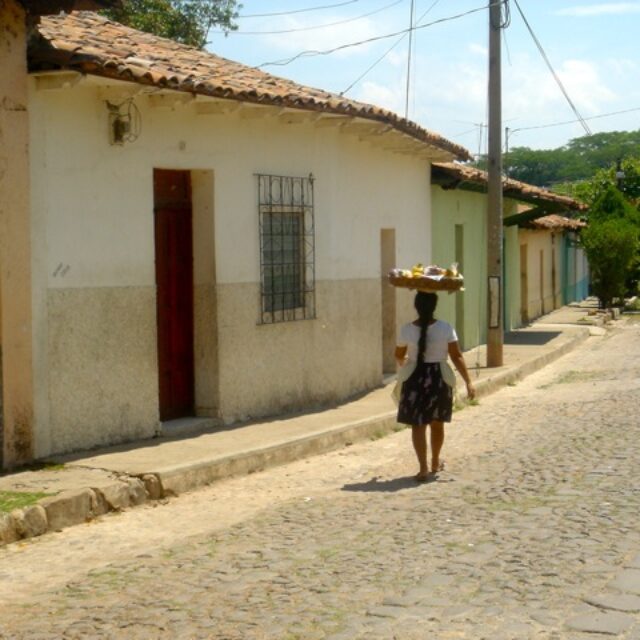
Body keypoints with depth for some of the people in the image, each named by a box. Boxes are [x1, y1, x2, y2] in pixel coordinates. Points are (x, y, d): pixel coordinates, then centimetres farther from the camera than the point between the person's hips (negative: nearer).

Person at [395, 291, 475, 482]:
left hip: (415, 379, -1)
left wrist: (404, 363, 32)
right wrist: (468, 382, -3)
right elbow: (456, 357, -9)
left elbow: (399, 356, 8)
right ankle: (435, 463, 34)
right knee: (437, 423, 19)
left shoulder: (407, 330, -7)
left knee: (418, 425, 2)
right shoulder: (445, 328, -9)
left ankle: (424, 468, -8)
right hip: (439, 379, 1)